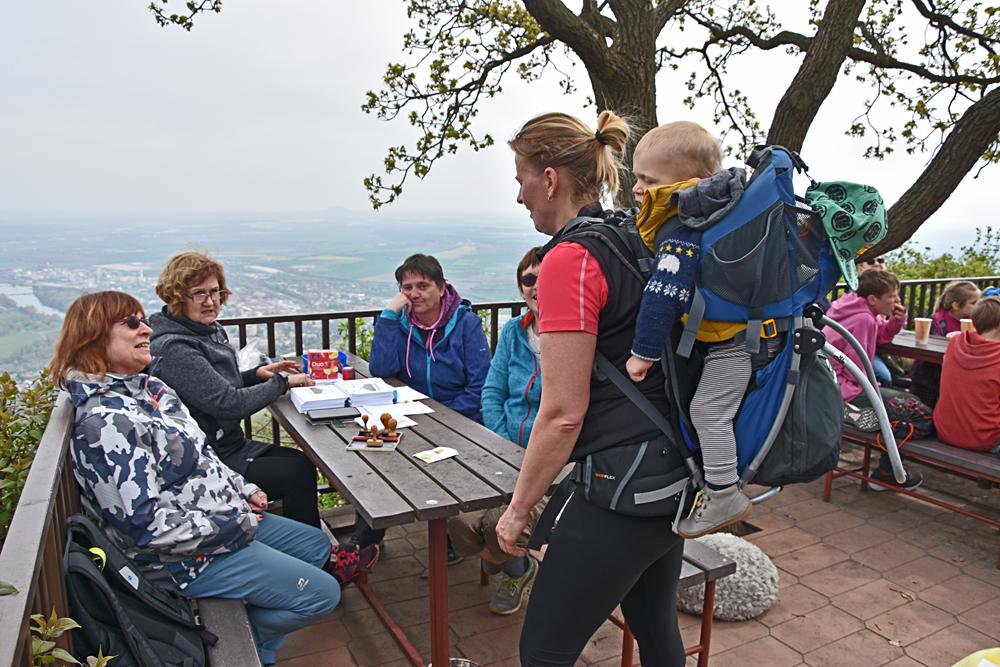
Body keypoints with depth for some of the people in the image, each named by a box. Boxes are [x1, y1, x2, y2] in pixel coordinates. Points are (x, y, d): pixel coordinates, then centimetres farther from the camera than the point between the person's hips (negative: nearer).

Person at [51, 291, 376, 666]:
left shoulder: (146, 387, 4)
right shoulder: (105, 422, -27)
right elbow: (143, 525, -28)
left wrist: (243, 491, 5)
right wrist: (236, 524, -20)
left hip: (225, 515, 10)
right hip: (182, 556, -10)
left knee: (320, 545, 19)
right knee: (322, 594, -6)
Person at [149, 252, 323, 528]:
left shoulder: (211, 329, 6)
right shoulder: (173, 348, -23)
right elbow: (229, 404, -27)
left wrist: (257, 373, 3)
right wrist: (281, 382, -16)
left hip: (232, 443, 9)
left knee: (304, 462, 6)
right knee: (299, 473, -10)